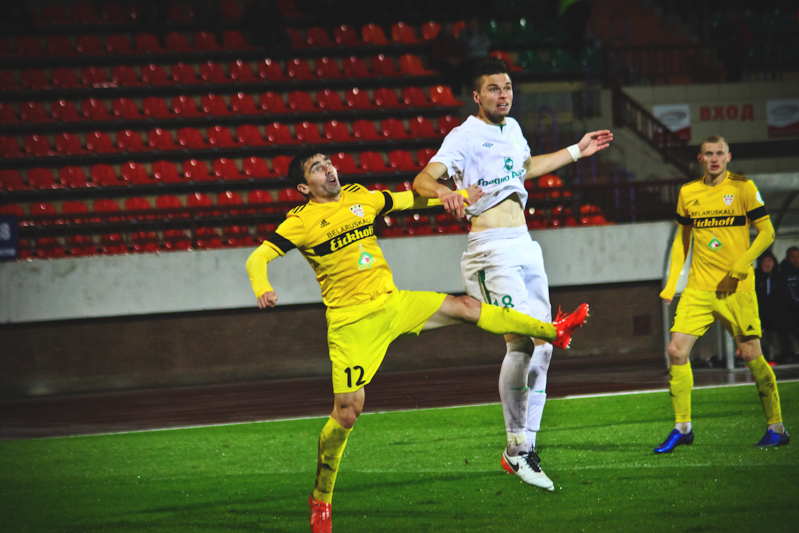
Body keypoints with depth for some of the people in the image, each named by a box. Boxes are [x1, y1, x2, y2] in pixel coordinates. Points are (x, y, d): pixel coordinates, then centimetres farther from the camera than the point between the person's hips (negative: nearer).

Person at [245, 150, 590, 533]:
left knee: (465, 307, -2)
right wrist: (263, 290, -34)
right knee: (347, 412, -7)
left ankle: (553, 332, 11)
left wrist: (459, 196, 25)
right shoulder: (301, 221, -8)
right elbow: (257, 258, -13)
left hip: (391, 303, 5)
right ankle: (320, 500, 7)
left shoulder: (359, 196, 8)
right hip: (351, 322, -5)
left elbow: (408, 199, 23)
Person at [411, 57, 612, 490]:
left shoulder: (512, 129, 16)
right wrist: (442, 190, -42)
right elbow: (422, 180, -20)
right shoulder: (466, 135, -8)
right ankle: (515, 446, -11)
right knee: (521, 341, -20)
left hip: (525, 246, 8)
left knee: (542, 345, 3)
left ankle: (526, 449, 9)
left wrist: (575, 152, 41)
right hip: (492, 249, -8)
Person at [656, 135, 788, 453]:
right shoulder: (688, 193, 9)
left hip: (736, 288, -4)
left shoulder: (743, 188, -3)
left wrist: (742, 265, -17)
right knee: (676, 351, -7)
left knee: (751, 355, -4)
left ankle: (776, 428, 9)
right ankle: (682, 428, 4)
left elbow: (766, 232, -3)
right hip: (698, 289, 4)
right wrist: (671, 283, 11)